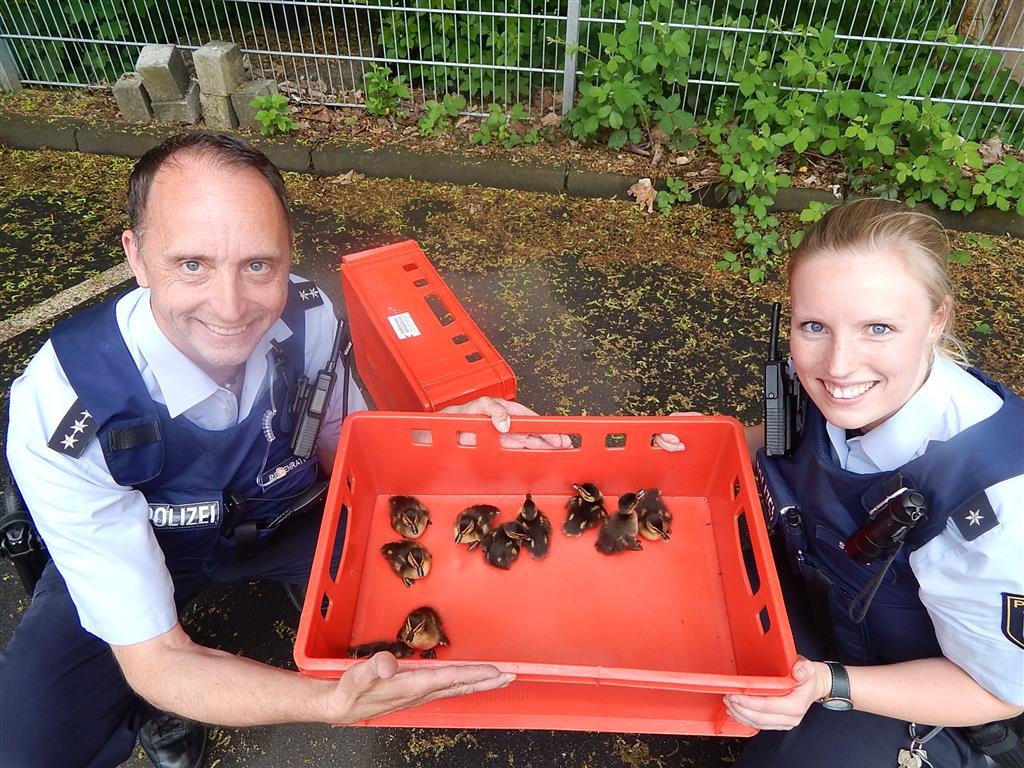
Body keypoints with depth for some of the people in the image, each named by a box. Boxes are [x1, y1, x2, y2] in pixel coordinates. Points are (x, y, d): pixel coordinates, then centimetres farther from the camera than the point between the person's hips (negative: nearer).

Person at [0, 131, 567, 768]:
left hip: (284, 514, 2)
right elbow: (152, 658, -30)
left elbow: (343, 451, -5)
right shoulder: (58, 416, -35)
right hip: (135, 549, -1)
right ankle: (164, 709, 7)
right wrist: (334, 704, -46)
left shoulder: (308, 316, -25)